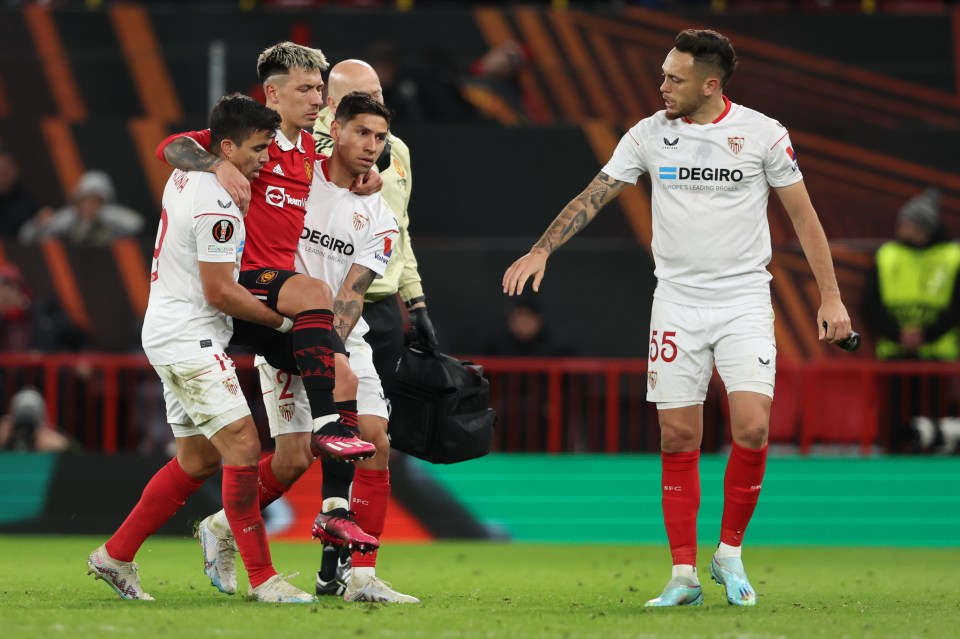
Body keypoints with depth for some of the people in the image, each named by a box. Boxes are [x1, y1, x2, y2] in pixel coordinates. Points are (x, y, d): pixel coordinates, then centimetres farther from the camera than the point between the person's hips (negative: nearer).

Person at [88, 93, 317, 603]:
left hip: (171, 335, 11)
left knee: (198, 458, 17)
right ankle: (262, 578, -14)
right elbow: (219, 293, -18)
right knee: (243, 447, -14)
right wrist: (282, 319, -7)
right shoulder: (218, 207, -21)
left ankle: (115, 556, 23)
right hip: (189, 337, -11)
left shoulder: (187, 174, 6)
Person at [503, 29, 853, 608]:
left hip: (744, 299, -2)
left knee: (752, 428, -15)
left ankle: (730, 554, 5)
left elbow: (803, 214, 2)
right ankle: (684, 575, 5)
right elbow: (594, 196, 5)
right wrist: (542, 250, -7)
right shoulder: (649, 134, 2)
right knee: (678, 439, -1)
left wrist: (831, 296, 1)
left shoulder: (762, 133, -4)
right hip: (676, 301, 2)